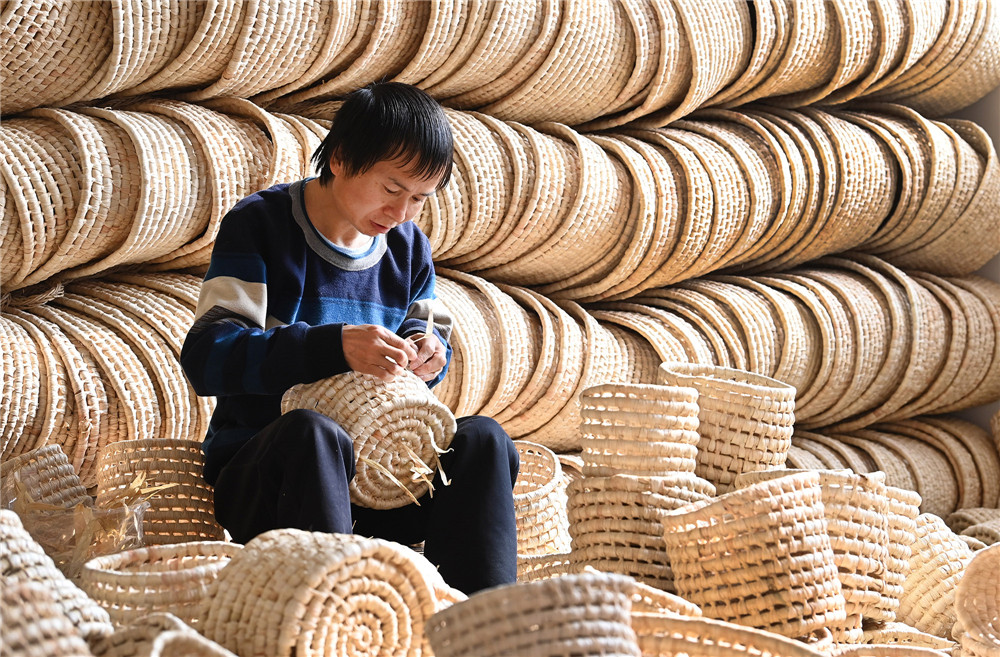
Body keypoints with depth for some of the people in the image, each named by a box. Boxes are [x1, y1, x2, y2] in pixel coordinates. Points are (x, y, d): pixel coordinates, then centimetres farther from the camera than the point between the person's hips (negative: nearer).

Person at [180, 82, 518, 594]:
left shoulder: (408, 246, 12)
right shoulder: (259, 224, -6)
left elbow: (429, 331, 26)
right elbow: (205, 358, -17)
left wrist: (427, 350, -2)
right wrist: (334, 347, -31)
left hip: (368, 473, 5)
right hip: (259, 470, -5)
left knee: (482, 439, -22)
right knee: (312, 433, -39)